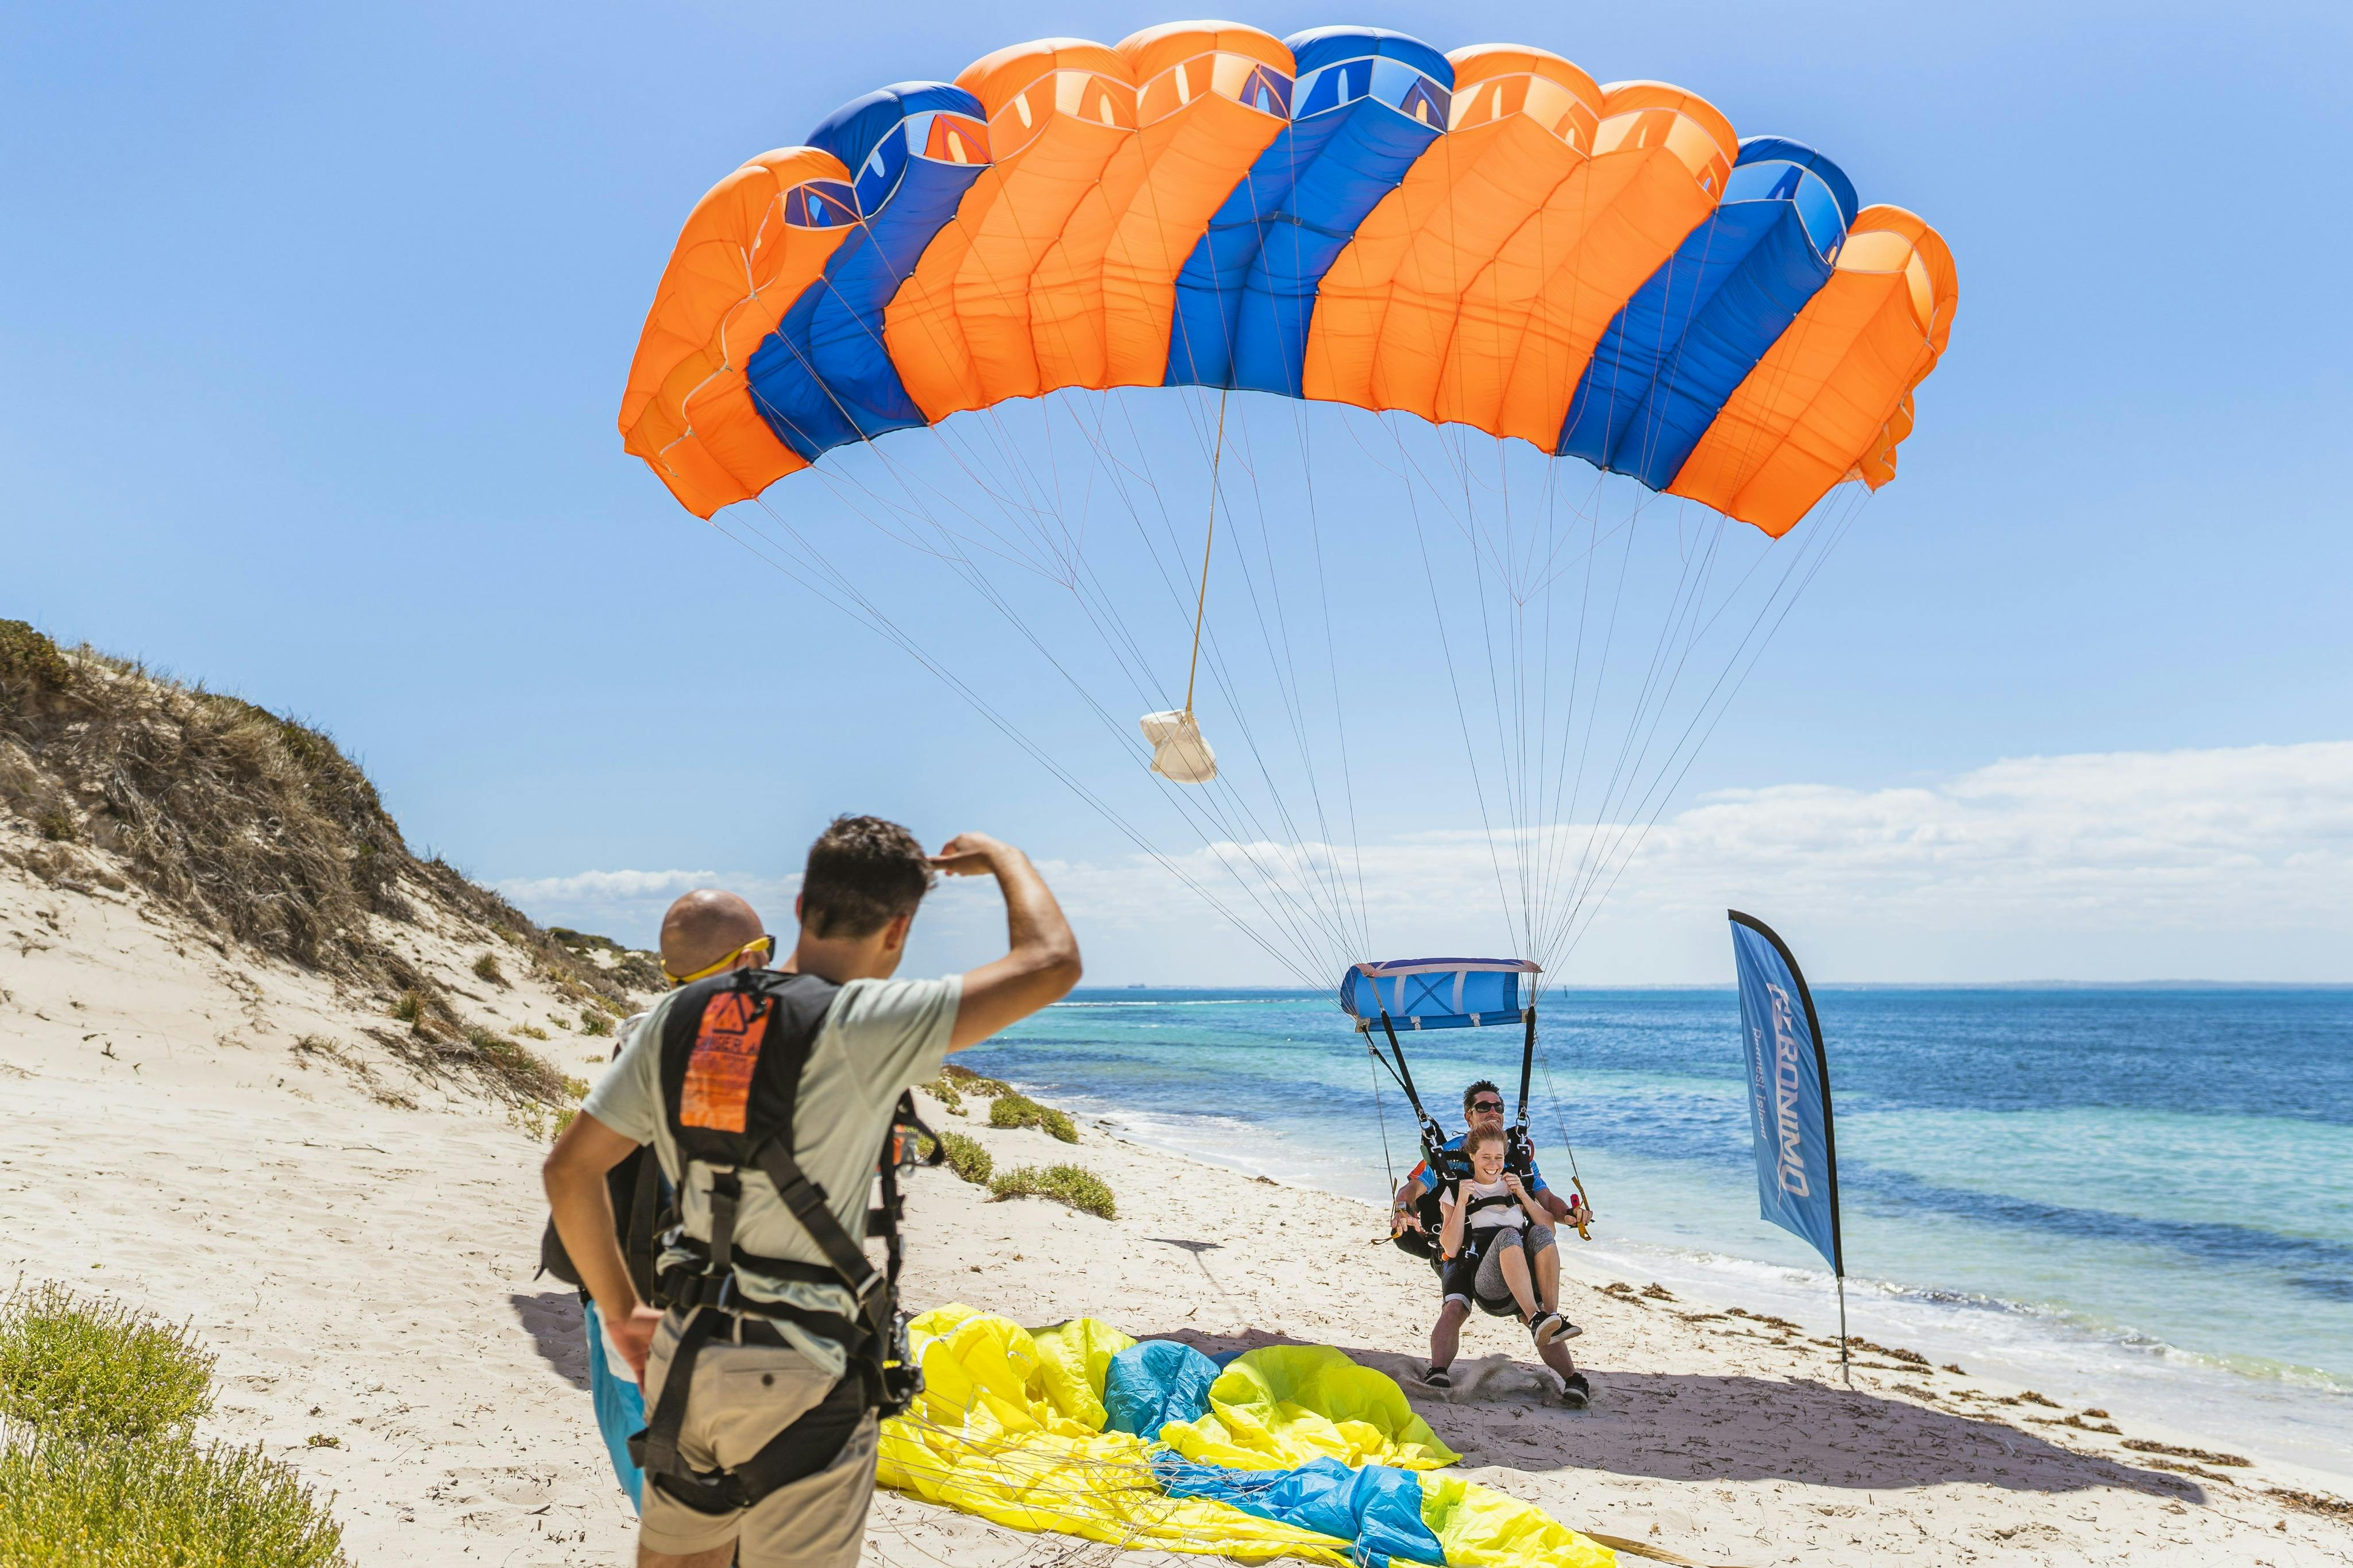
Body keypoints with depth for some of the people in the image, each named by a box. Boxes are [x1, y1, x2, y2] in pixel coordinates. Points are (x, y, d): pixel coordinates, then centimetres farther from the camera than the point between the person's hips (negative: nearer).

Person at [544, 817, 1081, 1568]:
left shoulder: (679, 1017, 1)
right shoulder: (861, 1026, -18)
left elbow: (569, 1168, 3)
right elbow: (1051, 962, -19)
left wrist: (622, 1312, 14)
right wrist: (1003, 857, 1)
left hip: (687, 1353, 6)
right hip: (801, 1378, -6)